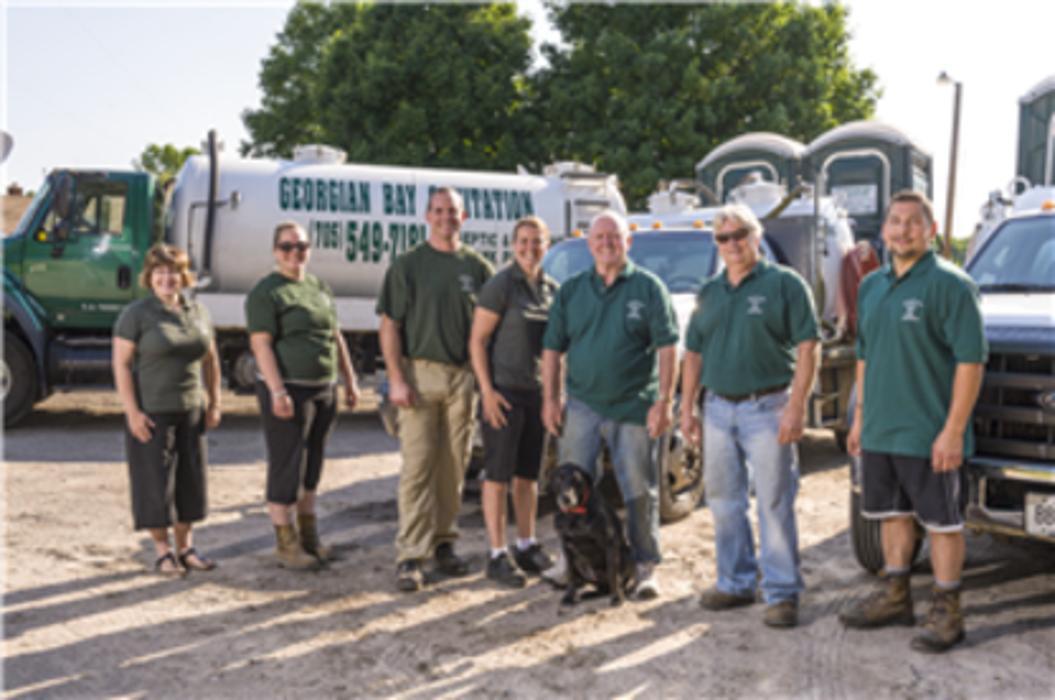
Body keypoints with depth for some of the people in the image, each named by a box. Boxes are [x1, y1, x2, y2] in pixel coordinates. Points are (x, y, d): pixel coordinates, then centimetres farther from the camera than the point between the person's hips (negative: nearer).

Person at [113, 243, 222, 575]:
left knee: (190, 479, 9)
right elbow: (121, 364, -11)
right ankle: (162, 551, 13)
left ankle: (185, 546, 22)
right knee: (155, 481, 1)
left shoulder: (197, 312, 7)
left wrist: (214, 402, 11)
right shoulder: (136, 314, -8)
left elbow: (210, 360, 15)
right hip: (151, 413, -5)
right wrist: (132, 412, -16)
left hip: (190, 411, 5)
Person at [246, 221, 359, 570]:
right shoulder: (266, 292, -7)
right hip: (288, 391, -7)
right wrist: (277, 392, -22)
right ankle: (286, 544, 8)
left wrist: (350, 381, 16)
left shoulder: (320, 288, 15)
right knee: (286, 467, -1)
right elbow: (261, 344, -15)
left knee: (312, 466, 15)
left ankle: (309, 536, 26)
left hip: (324, 390, 7)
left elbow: (336, 338, 20)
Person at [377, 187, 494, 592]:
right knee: (417, 466, -6)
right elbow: (390, 326, -2)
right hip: (420, 372, -3)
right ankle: (410, 555, -4)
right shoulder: (408, 265, 1)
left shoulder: (477, 267, 10)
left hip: (463, 376, 3)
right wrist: (396, 379, -11)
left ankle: (443, 543, 21)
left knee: (454, 466, 9)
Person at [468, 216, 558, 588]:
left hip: (538, 392, 6)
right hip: (504, 392, -6)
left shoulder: (552, 289, 10)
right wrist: (487, 391, -16)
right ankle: (498, 555, 6)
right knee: (498, 475, -1)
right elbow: (477, 340, -10)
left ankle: (527, 546, 25)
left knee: (529, 474, 14)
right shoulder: (500, 285, -8)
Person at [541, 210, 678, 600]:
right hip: (582, 405, 3)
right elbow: (552, 348, 11)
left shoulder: (648, 288, 1)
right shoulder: (571, 290, 10)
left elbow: (666, 348, -3)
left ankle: (645, 567, 13)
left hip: (634, 407, -3)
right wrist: (550, 398, 4)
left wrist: (663, 401, -9)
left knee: (640, 491, 2)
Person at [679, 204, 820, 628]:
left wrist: (796, 406, -16)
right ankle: (736, 583, 24)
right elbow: (694, 353, 17)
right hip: (718, 408, 6)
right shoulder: (709, 292, 13)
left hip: (767, 407, -6)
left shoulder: (784, 284, -4)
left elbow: (808, 347, -9)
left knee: (774, 504, -2)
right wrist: (687, 407, 10)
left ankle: (782, 593, 7)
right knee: (724, 502, 12)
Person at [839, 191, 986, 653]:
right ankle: (895, 596, 30)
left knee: (941, 521, 4)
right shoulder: (872, 286, 12)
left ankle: (947, 611, 14)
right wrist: (860, 418, 16)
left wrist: (953, 431, -20)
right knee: (892, 514, 17)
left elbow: (971, 360, -16)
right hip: (880, 431, 7)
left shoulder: (949, 285, -11)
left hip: (929, 436, -7)